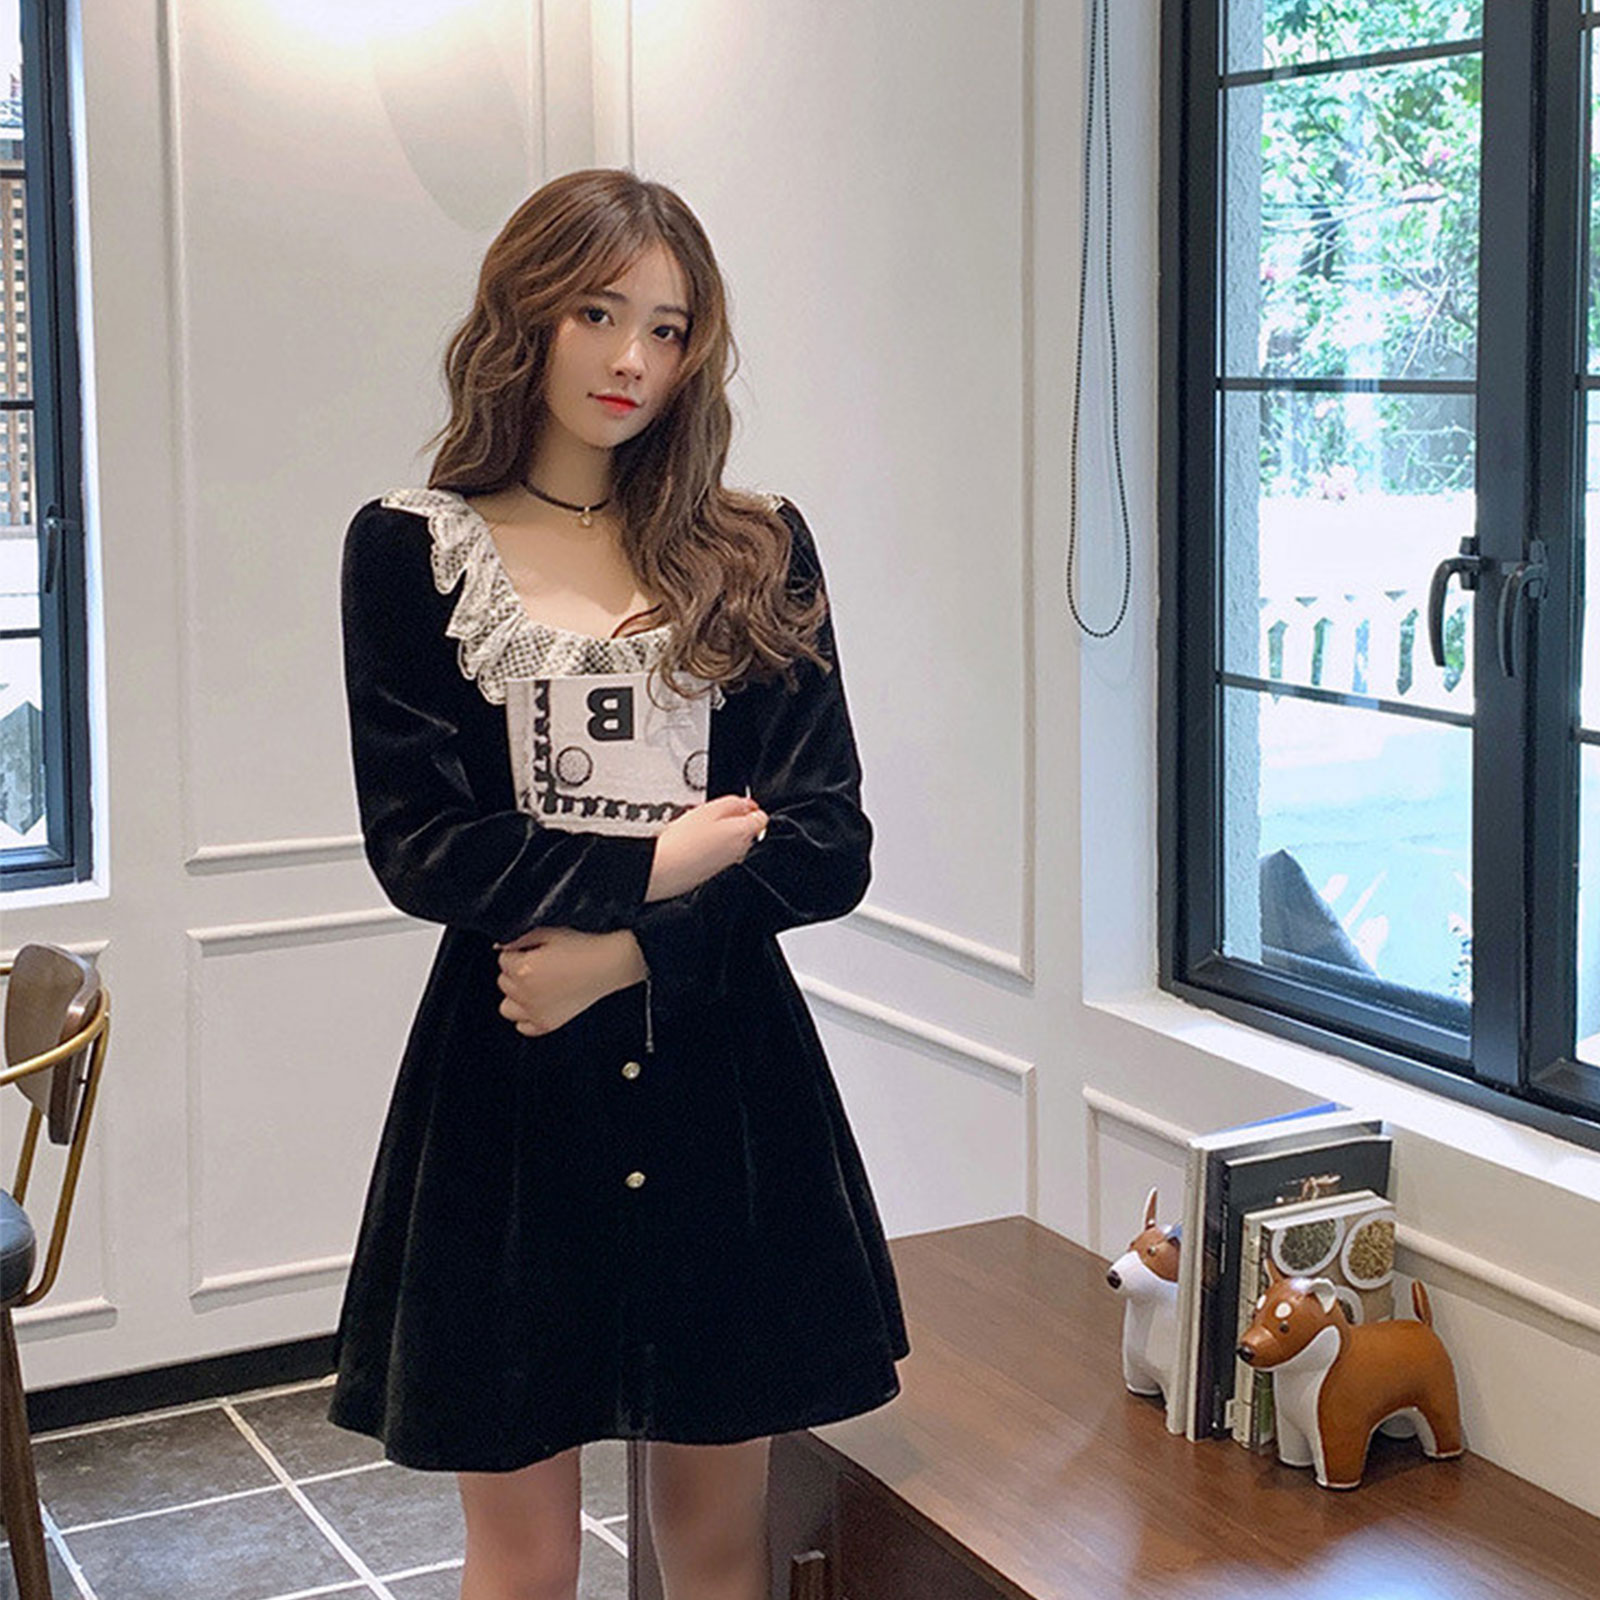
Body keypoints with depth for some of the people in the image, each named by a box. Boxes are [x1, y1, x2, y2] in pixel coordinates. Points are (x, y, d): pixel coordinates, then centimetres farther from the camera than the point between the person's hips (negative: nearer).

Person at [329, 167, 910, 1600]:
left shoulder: (760, 552, 6)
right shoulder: (410, 547, 1)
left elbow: (830, 847, -2)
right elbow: (420, 846, -6)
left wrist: (626, 948, -13)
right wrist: (655, 865, -7)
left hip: (726, 1068, 2)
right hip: (508, 1084, -1)